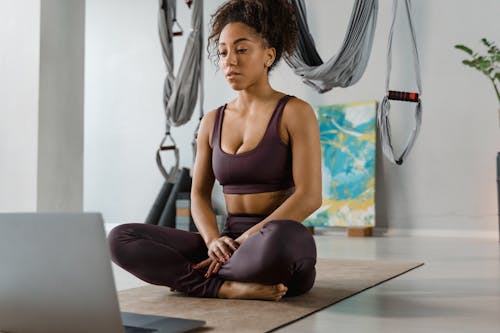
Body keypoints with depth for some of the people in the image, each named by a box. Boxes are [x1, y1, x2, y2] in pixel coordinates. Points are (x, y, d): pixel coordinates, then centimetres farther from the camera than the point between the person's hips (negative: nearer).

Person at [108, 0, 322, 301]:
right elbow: (200, 195, 9)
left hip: (282, 243, -4)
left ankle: (198, 277, -14)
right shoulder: (212, 122, 12)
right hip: (228, 244, 5)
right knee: (121, 239, -12)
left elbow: (309, 196, -12)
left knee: (279, 239, -42)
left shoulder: (295, 112, -3)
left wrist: (245, 241, -18)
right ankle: (230, 287, -21)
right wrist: (213, 241, -12)